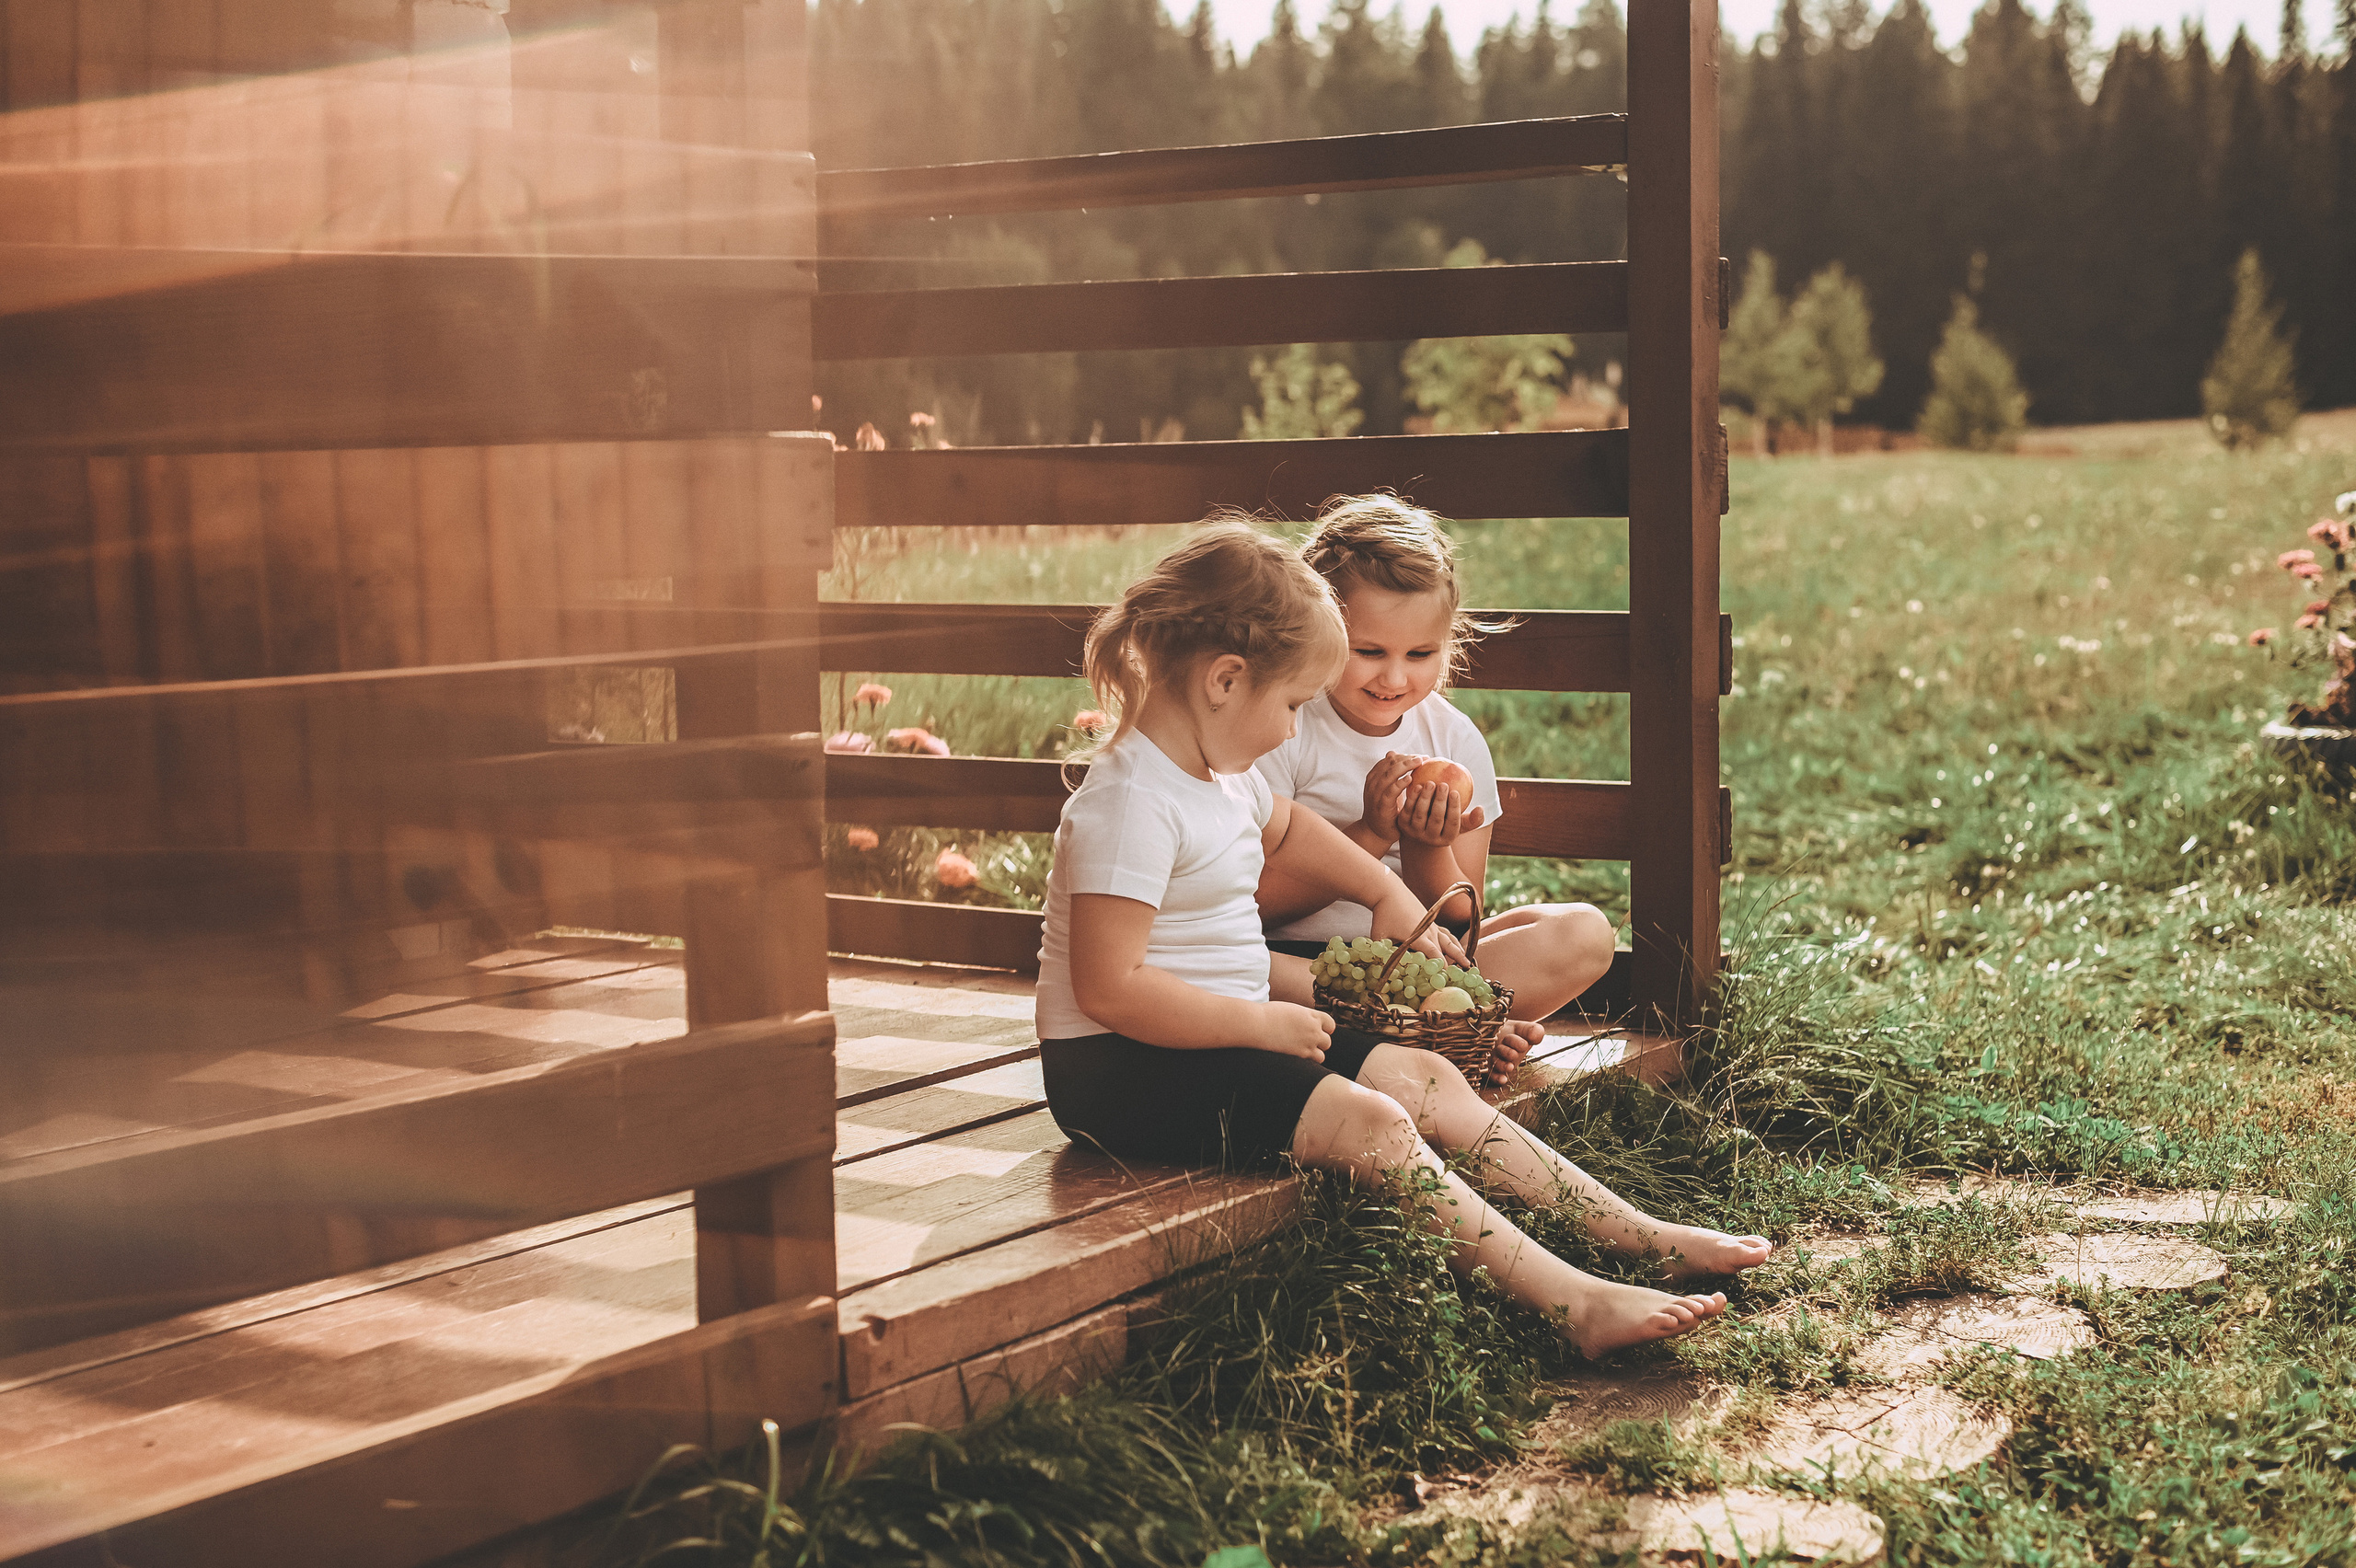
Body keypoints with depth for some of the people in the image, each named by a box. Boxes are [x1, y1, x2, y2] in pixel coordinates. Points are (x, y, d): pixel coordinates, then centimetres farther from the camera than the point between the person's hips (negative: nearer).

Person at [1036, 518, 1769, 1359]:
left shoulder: (1219, 773, 10)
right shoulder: (1130, 804, -22)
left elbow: (1286, 827, 35)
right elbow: (1110, 987, -28)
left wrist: (1391, 895, 33)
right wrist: (1265, 1022, -22)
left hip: (1230, 1030, 10)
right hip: (1124, 1068, -10)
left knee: (1426, 1082, 1)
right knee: (1367, 1123, -24)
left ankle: (1645, 1238, 1)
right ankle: (1577, 1304, -29)